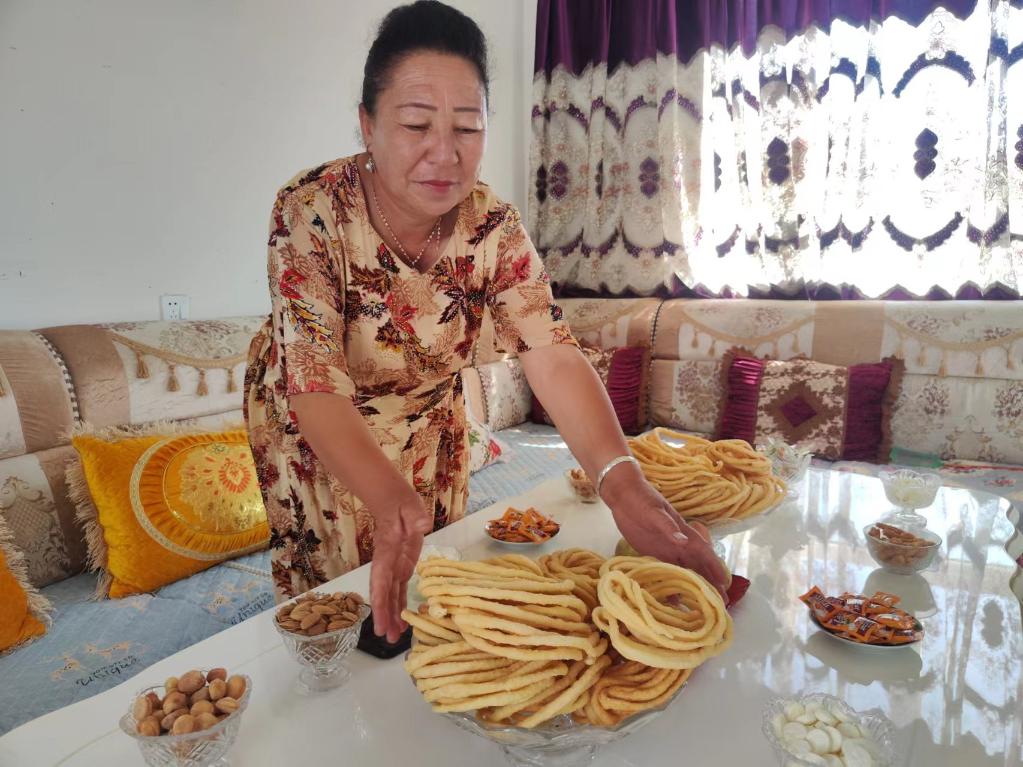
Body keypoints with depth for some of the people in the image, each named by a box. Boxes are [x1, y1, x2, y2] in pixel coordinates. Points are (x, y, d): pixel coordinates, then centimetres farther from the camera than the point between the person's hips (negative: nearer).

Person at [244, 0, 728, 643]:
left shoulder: (492, 225, -20)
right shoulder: (311, 212, -29)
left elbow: (553, 356, -29)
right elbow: (319, 386, -37)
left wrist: (621, 478, -46)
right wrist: (389, 500, -56)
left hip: (430, 421, 3)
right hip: (314, 428, -2)